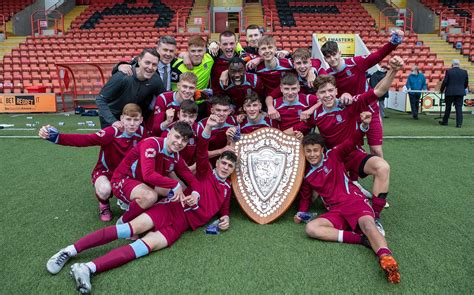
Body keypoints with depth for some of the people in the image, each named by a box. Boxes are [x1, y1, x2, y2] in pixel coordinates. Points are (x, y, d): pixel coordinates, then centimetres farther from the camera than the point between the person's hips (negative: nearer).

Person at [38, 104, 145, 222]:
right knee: (105, 190, -38)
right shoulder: (112, 132, -28)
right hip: (104, 171, -4)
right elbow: (85, 139, -38)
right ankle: (104, 205, 3)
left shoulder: (141, 133, -15)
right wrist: (57, 137, -51)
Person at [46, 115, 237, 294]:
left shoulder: (227, 189, 24)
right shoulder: (205, 173, 14)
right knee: (132, 228, -21)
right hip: (171, 209, -1)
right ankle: (70, 251, -20)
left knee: (148, 245, -23)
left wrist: (225, 219, 7)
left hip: (181, 225, 2)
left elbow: (224, 209, 32)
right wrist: (208, 128, -17)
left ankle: (89, 268, -34)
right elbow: (202, 152, 0)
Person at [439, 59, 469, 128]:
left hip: (450, 92, -2)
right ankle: (459, 123, -3)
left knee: (448, 107, 11)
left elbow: (445, 82, -8)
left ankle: (445, 121, 22)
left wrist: (441, 90, 6)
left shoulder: (448, 71, -7)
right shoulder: (464, 72, 3)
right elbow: (466, 83, 9)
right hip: (460, 92, 2)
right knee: (459, 108, 2)